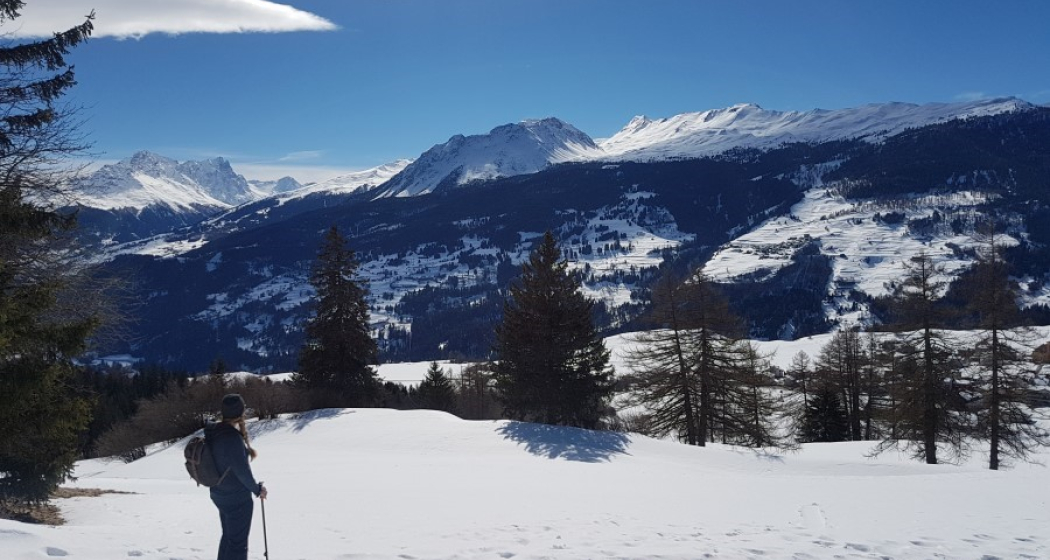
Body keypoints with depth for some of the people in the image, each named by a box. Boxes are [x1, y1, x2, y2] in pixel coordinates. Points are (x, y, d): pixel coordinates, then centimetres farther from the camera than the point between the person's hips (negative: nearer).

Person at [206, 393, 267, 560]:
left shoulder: (213, 432, -1)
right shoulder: (232, 437, -28)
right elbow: (242, 471, -23)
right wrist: (257, 488, -8)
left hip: (219, 494, 8)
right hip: (237, 498, -8)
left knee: (228, 537, 24)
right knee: (238, 542, 3)